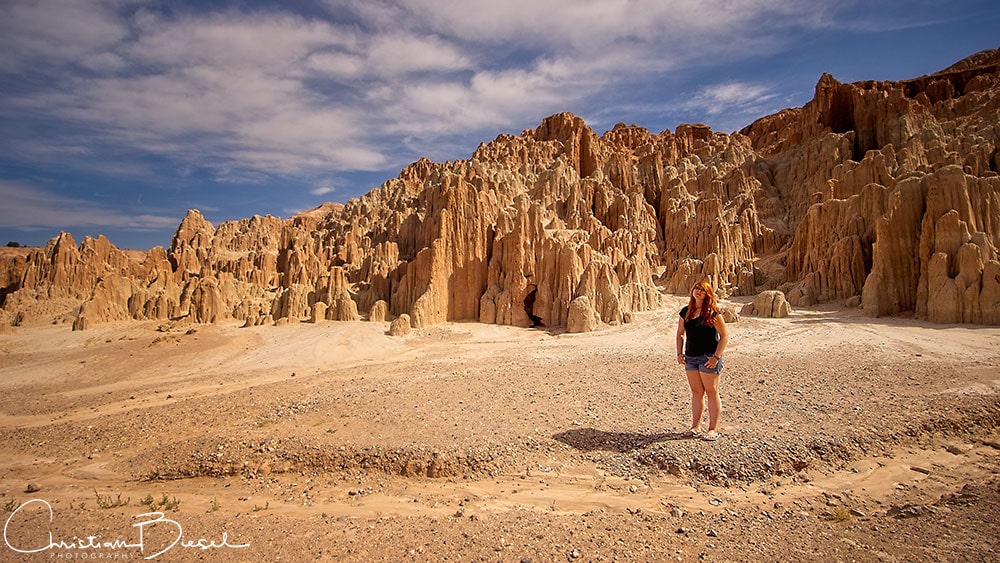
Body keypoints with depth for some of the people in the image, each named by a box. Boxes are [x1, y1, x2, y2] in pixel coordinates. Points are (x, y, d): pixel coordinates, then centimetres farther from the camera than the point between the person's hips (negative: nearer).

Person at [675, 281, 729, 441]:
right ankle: (695, 427, 20)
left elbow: (725, 335, -9)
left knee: (711, 392, 1)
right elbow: (680, 333, 16)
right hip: (690, 357, 6)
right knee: (696, 392, 12)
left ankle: (713, 429, 9)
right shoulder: (686, 312, 7)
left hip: (708, 357, -6)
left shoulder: (713, 312, -9)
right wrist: (680, 353, 6)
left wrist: (716, 356, -15)